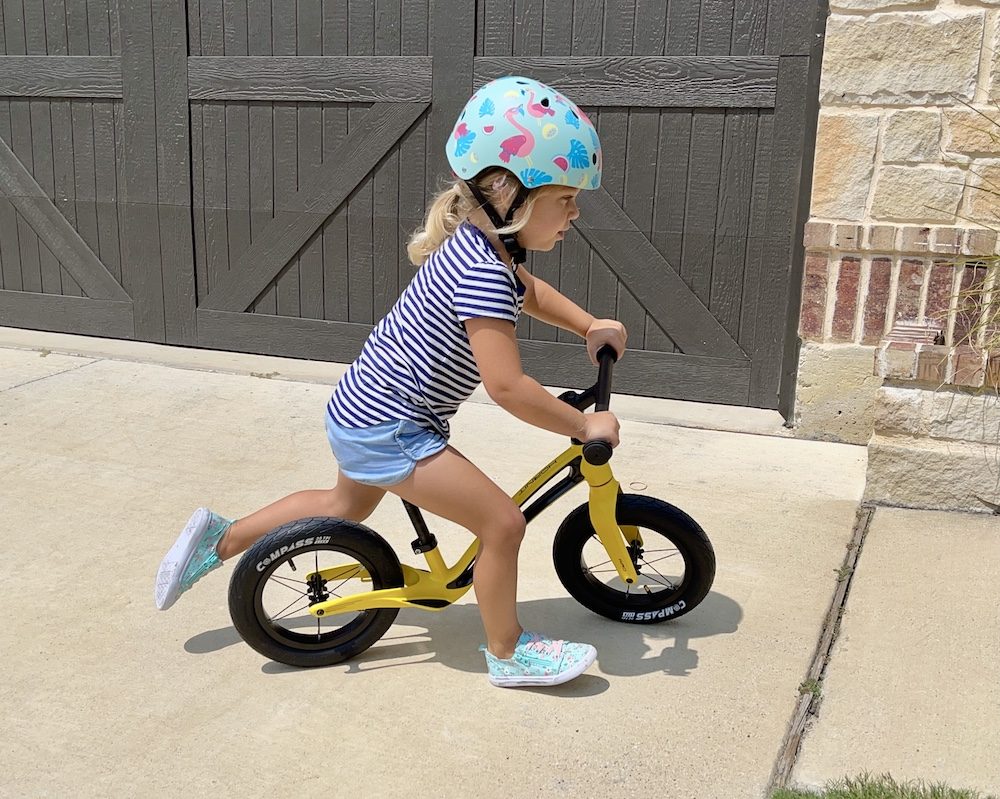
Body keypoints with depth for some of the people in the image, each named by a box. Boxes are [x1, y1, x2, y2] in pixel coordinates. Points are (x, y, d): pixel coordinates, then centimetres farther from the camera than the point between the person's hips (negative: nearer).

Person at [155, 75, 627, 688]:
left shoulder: (477, 242, 3)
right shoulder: (483, 270, -28)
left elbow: (530, 292, 24)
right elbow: (507, 386, -31)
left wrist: (593, 326, 14)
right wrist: (584, 426, -19)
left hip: (362, 410, 10)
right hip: (388, 431, -10)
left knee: (347, 507, 33)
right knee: (503, 523, -7)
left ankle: (218, 539, 41)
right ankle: (509, 653, 13)